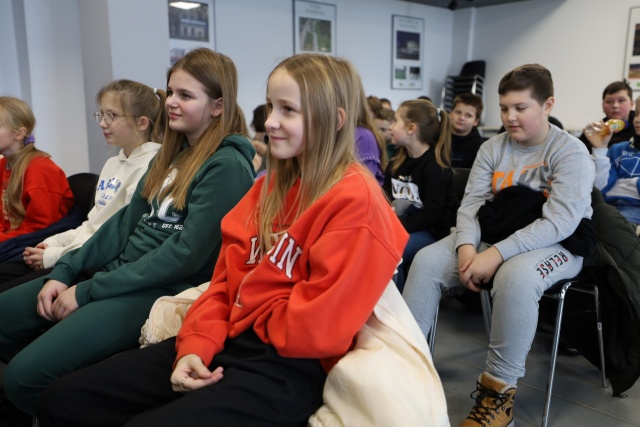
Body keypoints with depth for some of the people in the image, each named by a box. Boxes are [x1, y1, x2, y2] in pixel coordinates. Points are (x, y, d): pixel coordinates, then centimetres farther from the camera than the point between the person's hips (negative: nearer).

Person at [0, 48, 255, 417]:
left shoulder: (227, 166, -15)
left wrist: (88, 291, -17)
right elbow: (126, 220, 12)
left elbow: (186, 254, -20)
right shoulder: (171, 153, 13)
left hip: (164, 291, -9)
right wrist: (65, 271, 1)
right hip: (117, 271, 9)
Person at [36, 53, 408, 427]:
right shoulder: (272, 184, 14)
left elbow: (318, 325, -19)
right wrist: (196, 345, -4)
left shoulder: (356, 201, -14)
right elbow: (227, 274, 11)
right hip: (228, 340, 8)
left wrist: (250, 320, -2)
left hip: (288, 366, -8)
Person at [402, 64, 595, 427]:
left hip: (554, 245, -5)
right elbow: (471, 203, -2)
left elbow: (559, 223, -22)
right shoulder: (492, 148, 5)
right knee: (427, 262, -16)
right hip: (491, 236, 5)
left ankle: (500, 391, -22)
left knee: (515, 277, -38)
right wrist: (467, 246, -23)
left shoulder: (571, 153, -11)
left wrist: (497, 254, -31)